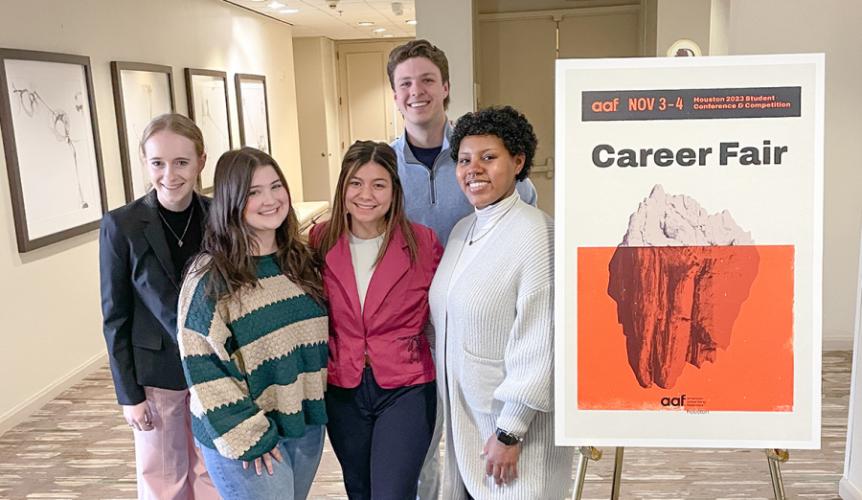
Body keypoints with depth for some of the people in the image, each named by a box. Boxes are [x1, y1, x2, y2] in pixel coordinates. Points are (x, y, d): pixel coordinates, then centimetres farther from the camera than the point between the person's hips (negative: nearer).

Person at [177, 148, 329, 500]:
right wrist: (247, 436, -16)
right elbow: (203, 367, -15)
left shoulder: (301, 260, 4)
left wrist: (316, 409, 8)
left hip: (307, 424, 6)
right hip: (248, 434, -5)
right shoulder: (211, 277, -15)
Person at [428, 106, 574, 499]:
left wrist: (509, 432, -17)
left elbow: (539, 345, -20)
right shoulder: (462, 231, 5)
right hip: (464, 416, 7)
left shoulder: (536, 234, -19)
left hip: (517, 422, -7)